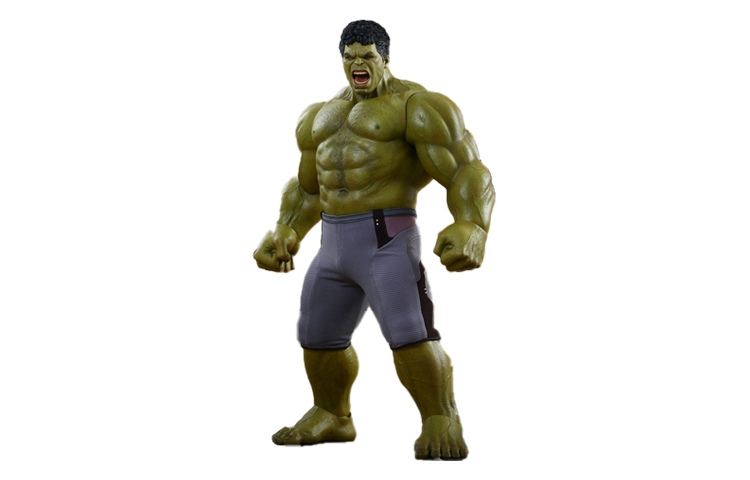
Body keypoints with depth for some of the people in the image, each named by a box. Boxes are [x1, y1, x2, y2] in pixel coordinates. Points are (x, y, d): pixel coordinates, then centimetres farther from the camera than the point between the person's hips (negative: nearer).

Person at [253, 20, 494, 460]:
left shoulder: (416, 107, -8)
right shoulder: (326, 116, 17)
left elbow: (469, 175, -14)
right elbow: (308, 189, 28)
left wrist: (472, 231, -30)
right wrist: (285, 236, 17)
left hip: (387, 244, -7)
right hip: (335, 249, 7)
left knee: (410, 336, -21)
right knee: (318, 338, 17)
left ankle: (442, 426, -8)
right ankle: (332, 418, 36)